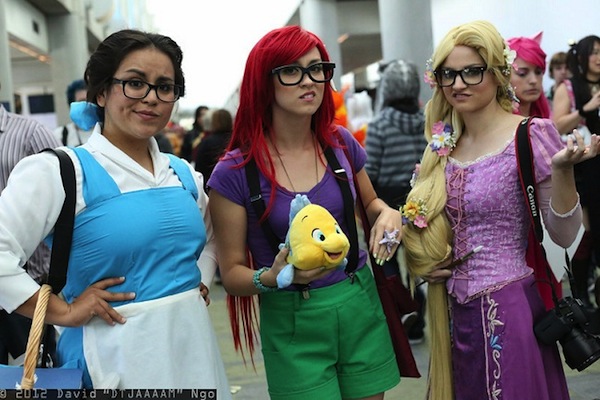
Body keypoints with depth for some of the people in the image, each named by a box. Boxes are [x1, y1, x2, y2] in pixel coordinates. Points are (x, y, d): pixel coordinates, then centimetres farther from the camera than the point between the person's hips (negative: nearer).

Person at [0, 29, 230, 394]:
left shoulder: (184, 174, 8)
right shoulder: (62, 171, -12)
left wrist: (201, 281, 8)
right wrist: (64, 312, -17)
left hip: (194, 343, 6)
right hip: (114, 356, -6)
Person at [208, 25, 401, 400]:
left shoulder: (341, 143, -2)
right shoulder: (235, 173, -13)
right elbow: (232, 274, -6)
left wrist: (389, 214, -4)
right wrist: (272, 278, -27)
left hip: (361, 306, 4)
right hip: (294, 325, -4)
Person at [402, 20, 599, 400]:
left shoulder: (531, 135, -12)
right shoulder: (444, 145, 4)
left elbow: (564, 235, -14)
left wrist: (563, 170, -29)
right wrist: (423, 260, 1)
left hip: (509, 307, -5)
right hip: (457, 308, 6)